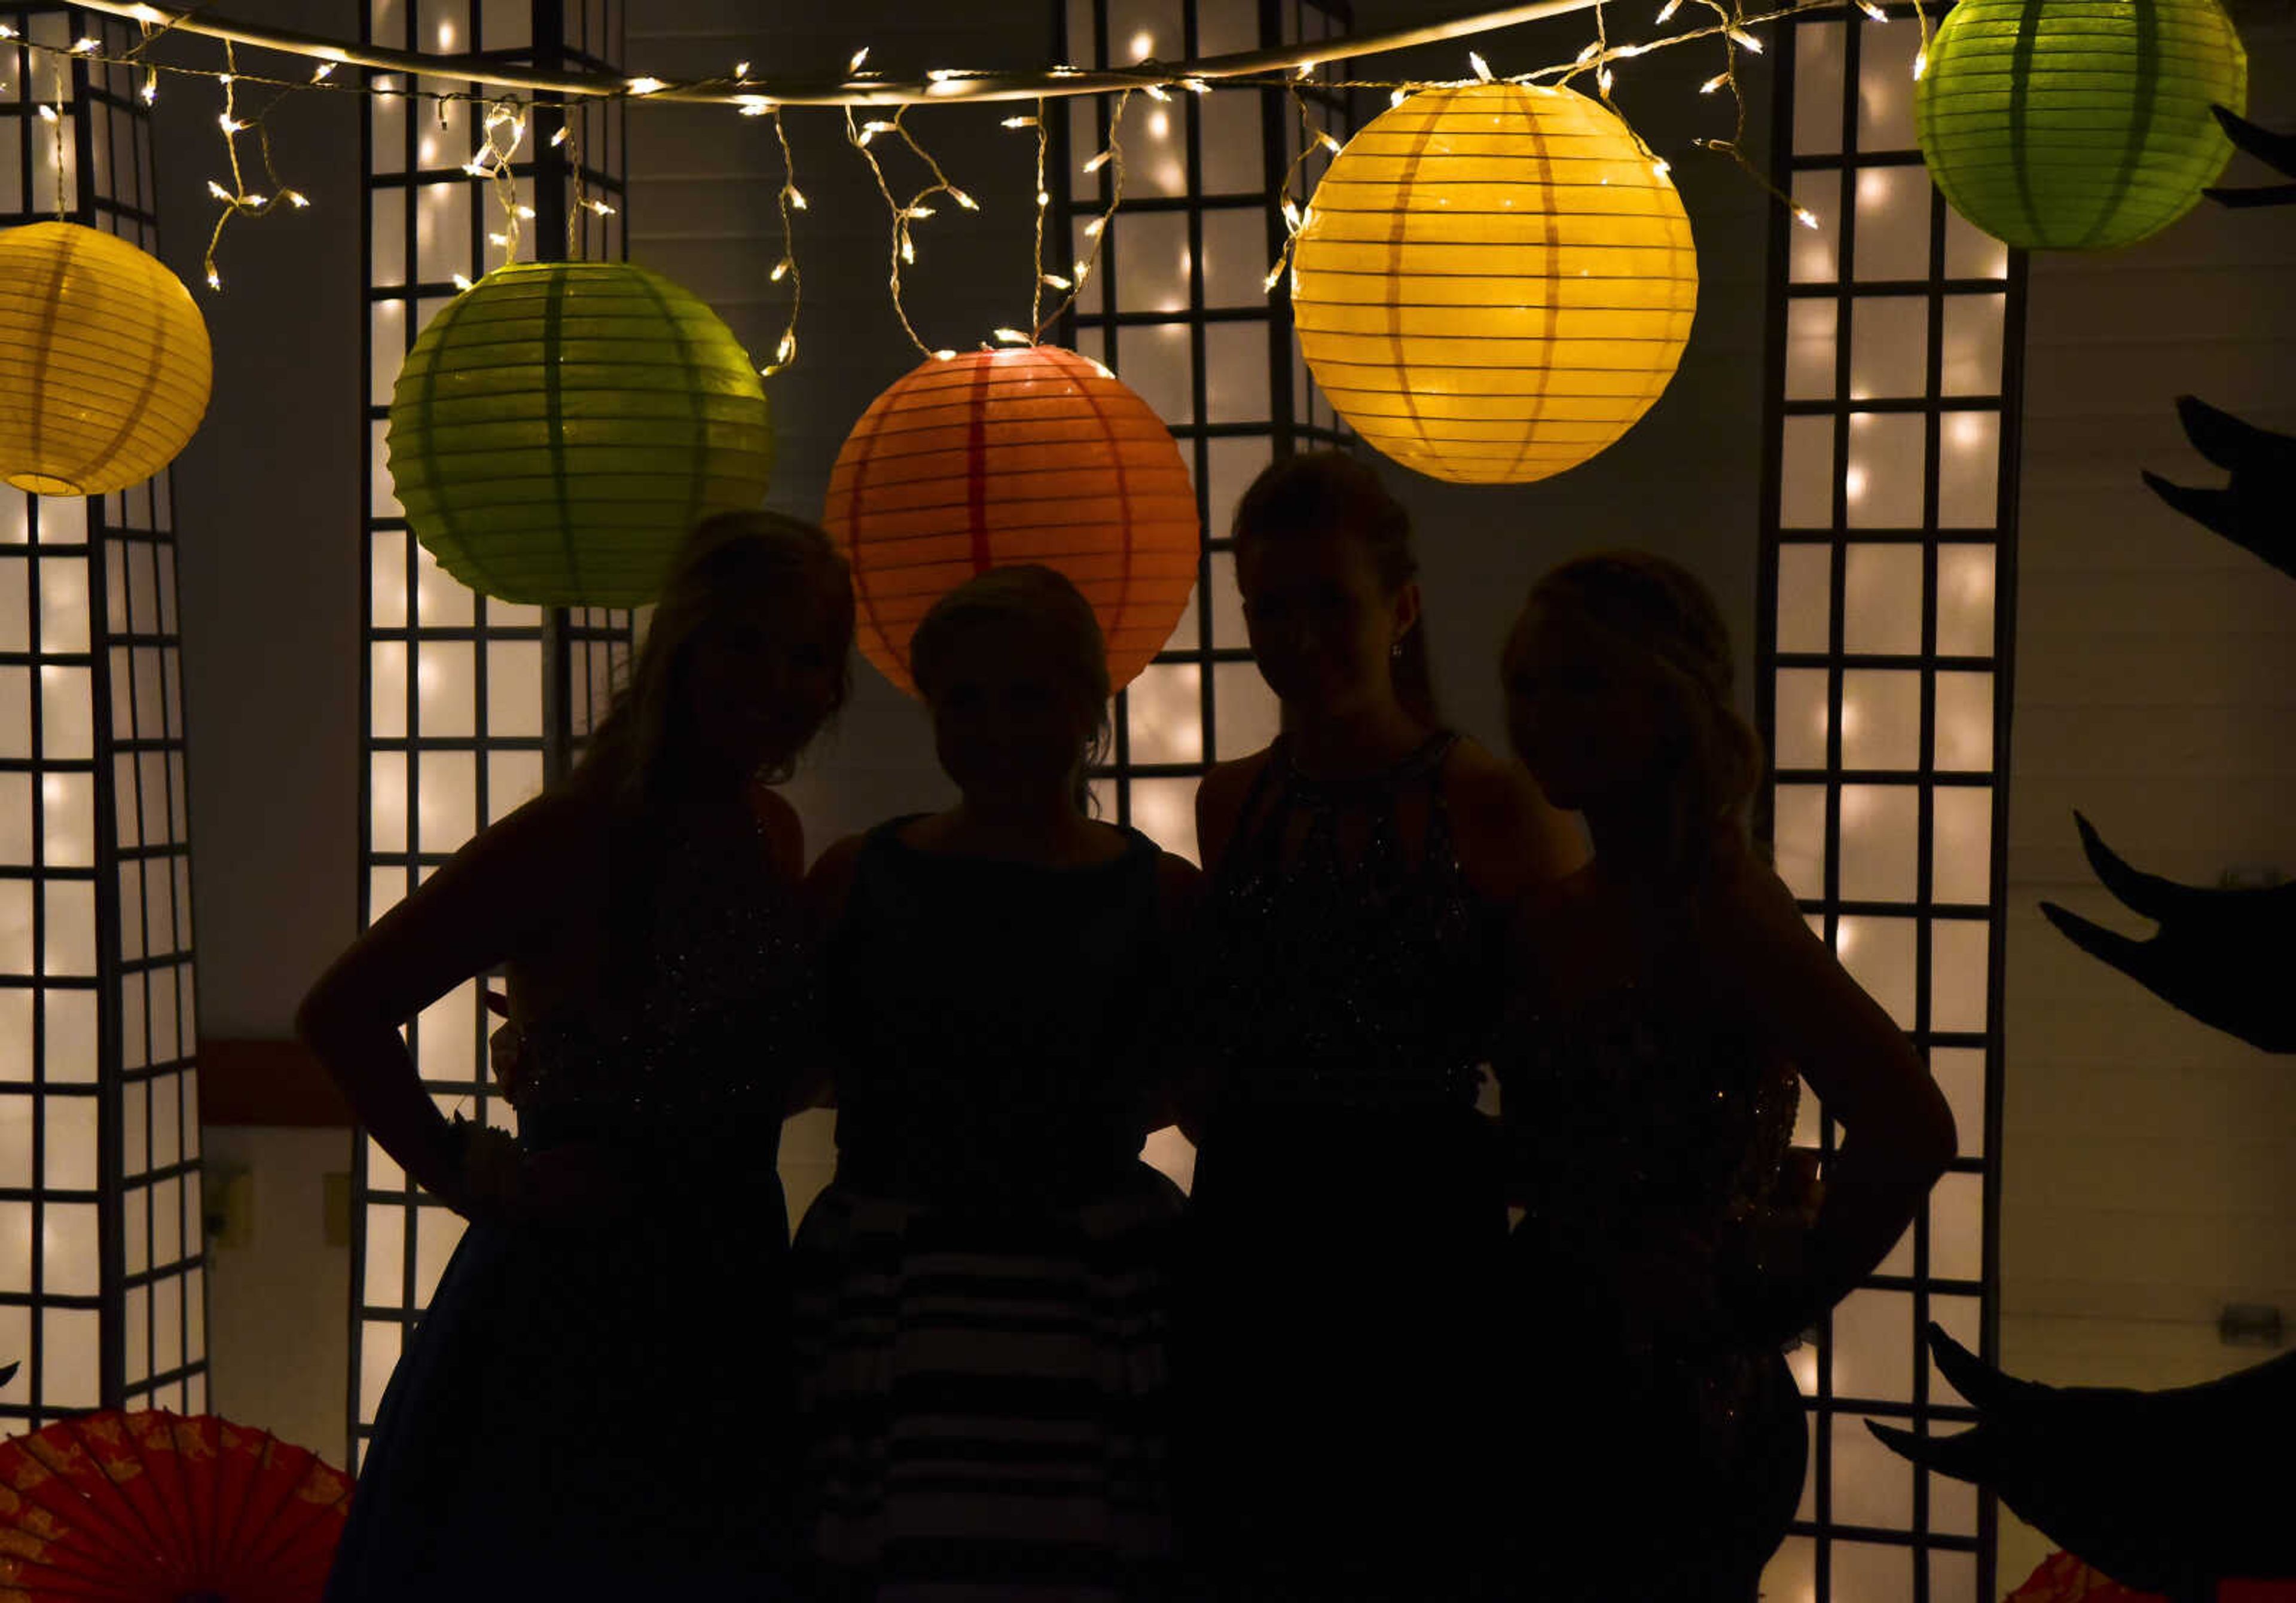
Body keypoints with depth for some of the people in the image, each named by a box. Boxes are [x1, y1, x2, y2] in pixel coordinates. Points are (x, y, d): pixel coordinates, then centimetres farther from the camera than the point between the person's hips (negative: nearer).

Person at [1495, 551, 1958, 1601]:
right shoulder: (1556, 919, 7)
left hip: (1673, 1427, -8)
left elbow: (1907, 1130, -29)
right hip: (1558, 1404, 8)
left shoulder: (1715, 908, -17)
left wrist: (1766, 1310, -19)